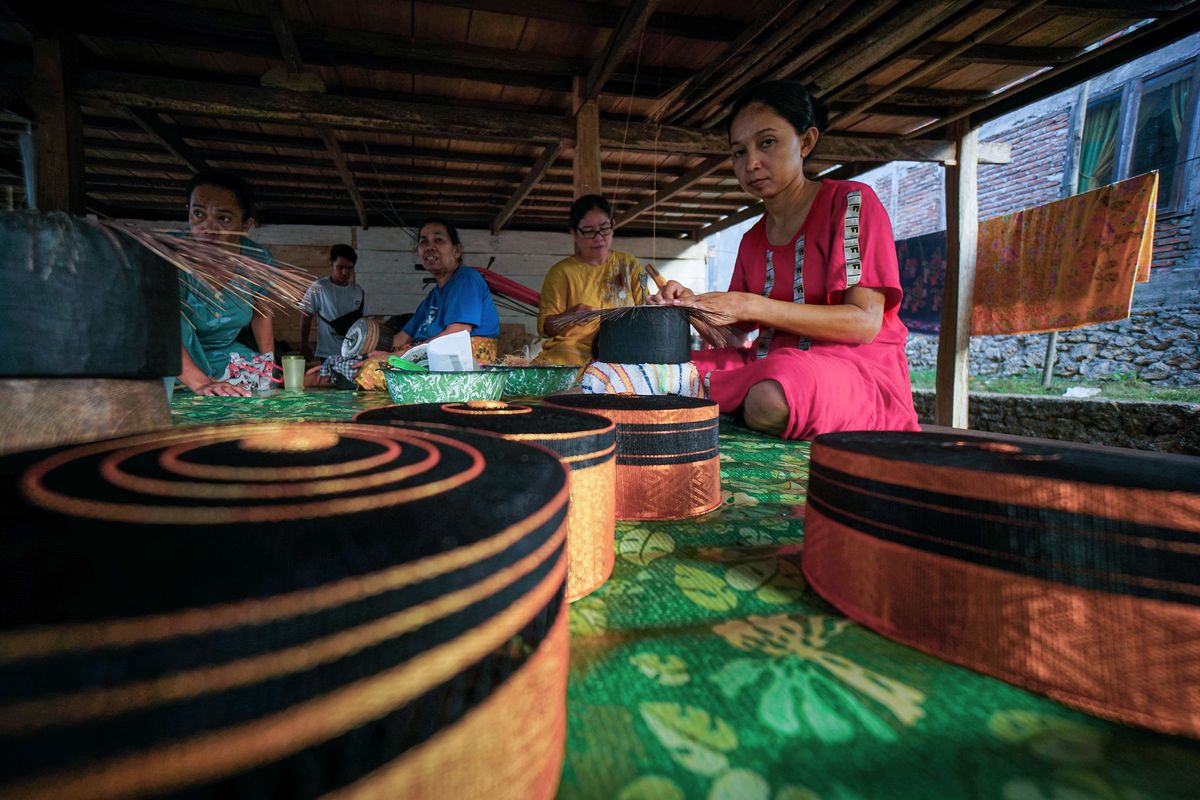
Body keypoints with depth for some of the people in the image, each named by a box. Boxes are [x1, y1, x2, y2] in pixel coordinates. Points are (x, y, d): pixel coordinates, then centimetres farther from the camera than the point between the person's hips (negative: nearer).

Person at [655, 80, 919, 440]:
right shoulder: (753, 239, 14)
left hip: (857, 367, -4)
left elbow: (865, 323, -15)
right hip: (773, 363, 5)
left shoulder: (850, 201, -4)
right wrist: (695, 305, -10)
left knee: (770, 399, -37)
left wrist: (752, 306, -22)